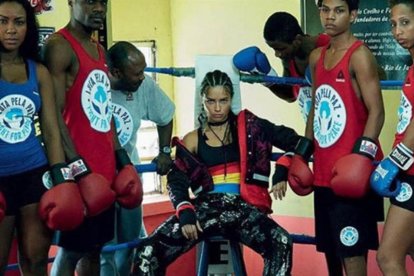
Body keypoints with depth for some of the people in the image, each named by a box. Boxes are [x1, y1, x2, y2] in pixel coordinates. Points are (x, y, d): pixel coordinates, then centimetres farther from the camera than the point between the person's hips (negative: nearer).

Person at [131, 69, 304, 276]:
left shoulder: (248, 126, 12)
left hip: (242, 207, -1)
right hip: (205, 207, 1)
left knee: (281, 244, -33)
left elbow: (289, 139, 8)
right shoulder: (192, 140, 14)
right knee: (148, 252, -20)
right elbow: (177, 182, 4)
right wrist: (185, 213, -16)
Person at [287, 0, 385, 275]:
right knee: (330, 245, 15)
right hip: (324, 171, 8)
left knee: (352, 248, -5)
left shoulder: (359, 56, -11)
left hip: (351, 171, -8)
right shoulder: (317, 57, 13)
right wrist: (303, 153, 20)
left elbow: (376, 111, -15)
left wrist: (363, 155, -25)